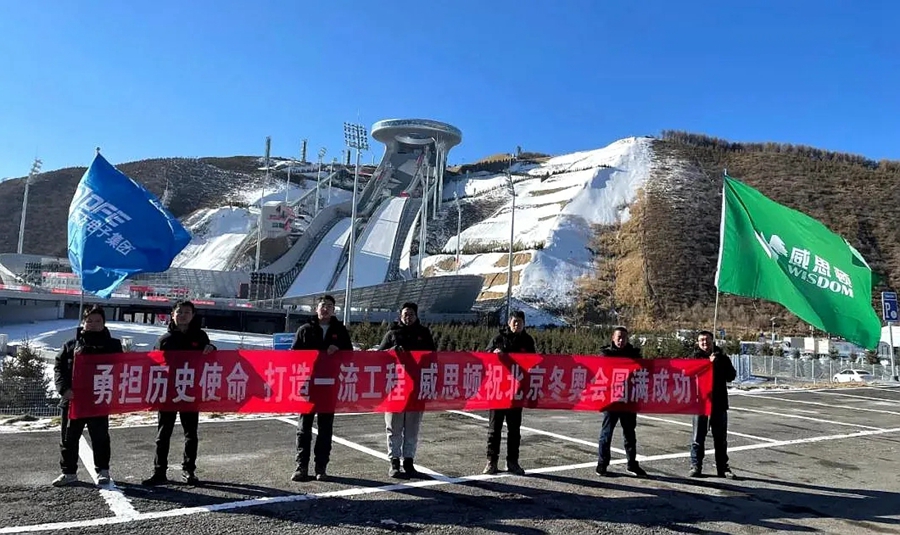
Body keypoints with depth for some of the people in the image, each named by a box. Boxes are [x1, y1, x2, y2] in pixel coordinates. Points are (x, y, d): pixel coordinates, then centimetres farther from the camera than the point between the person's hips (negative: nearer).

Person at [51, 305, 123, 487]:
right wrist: (64, 388, -13)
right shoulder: (71, 345, 7)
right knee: (68, 438, 10)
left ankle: (102, 471, 18)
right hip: (73, 400, 2)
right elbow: (59, 368, 3)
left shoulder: (112, 345, 4)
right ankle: (69, 472, 23)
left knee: (100, 437, 7)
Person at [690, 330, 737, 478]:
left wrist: (718, 363, -11)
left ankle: (723, 468, 21)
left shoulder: (722, 358, 8)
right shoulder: (695, 358, 1)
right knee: (698, 438, 2)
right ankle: (696, 466, 10)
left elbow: (731, 376, -2)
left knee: (721, 438, 11)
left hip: (719, 403, 3)